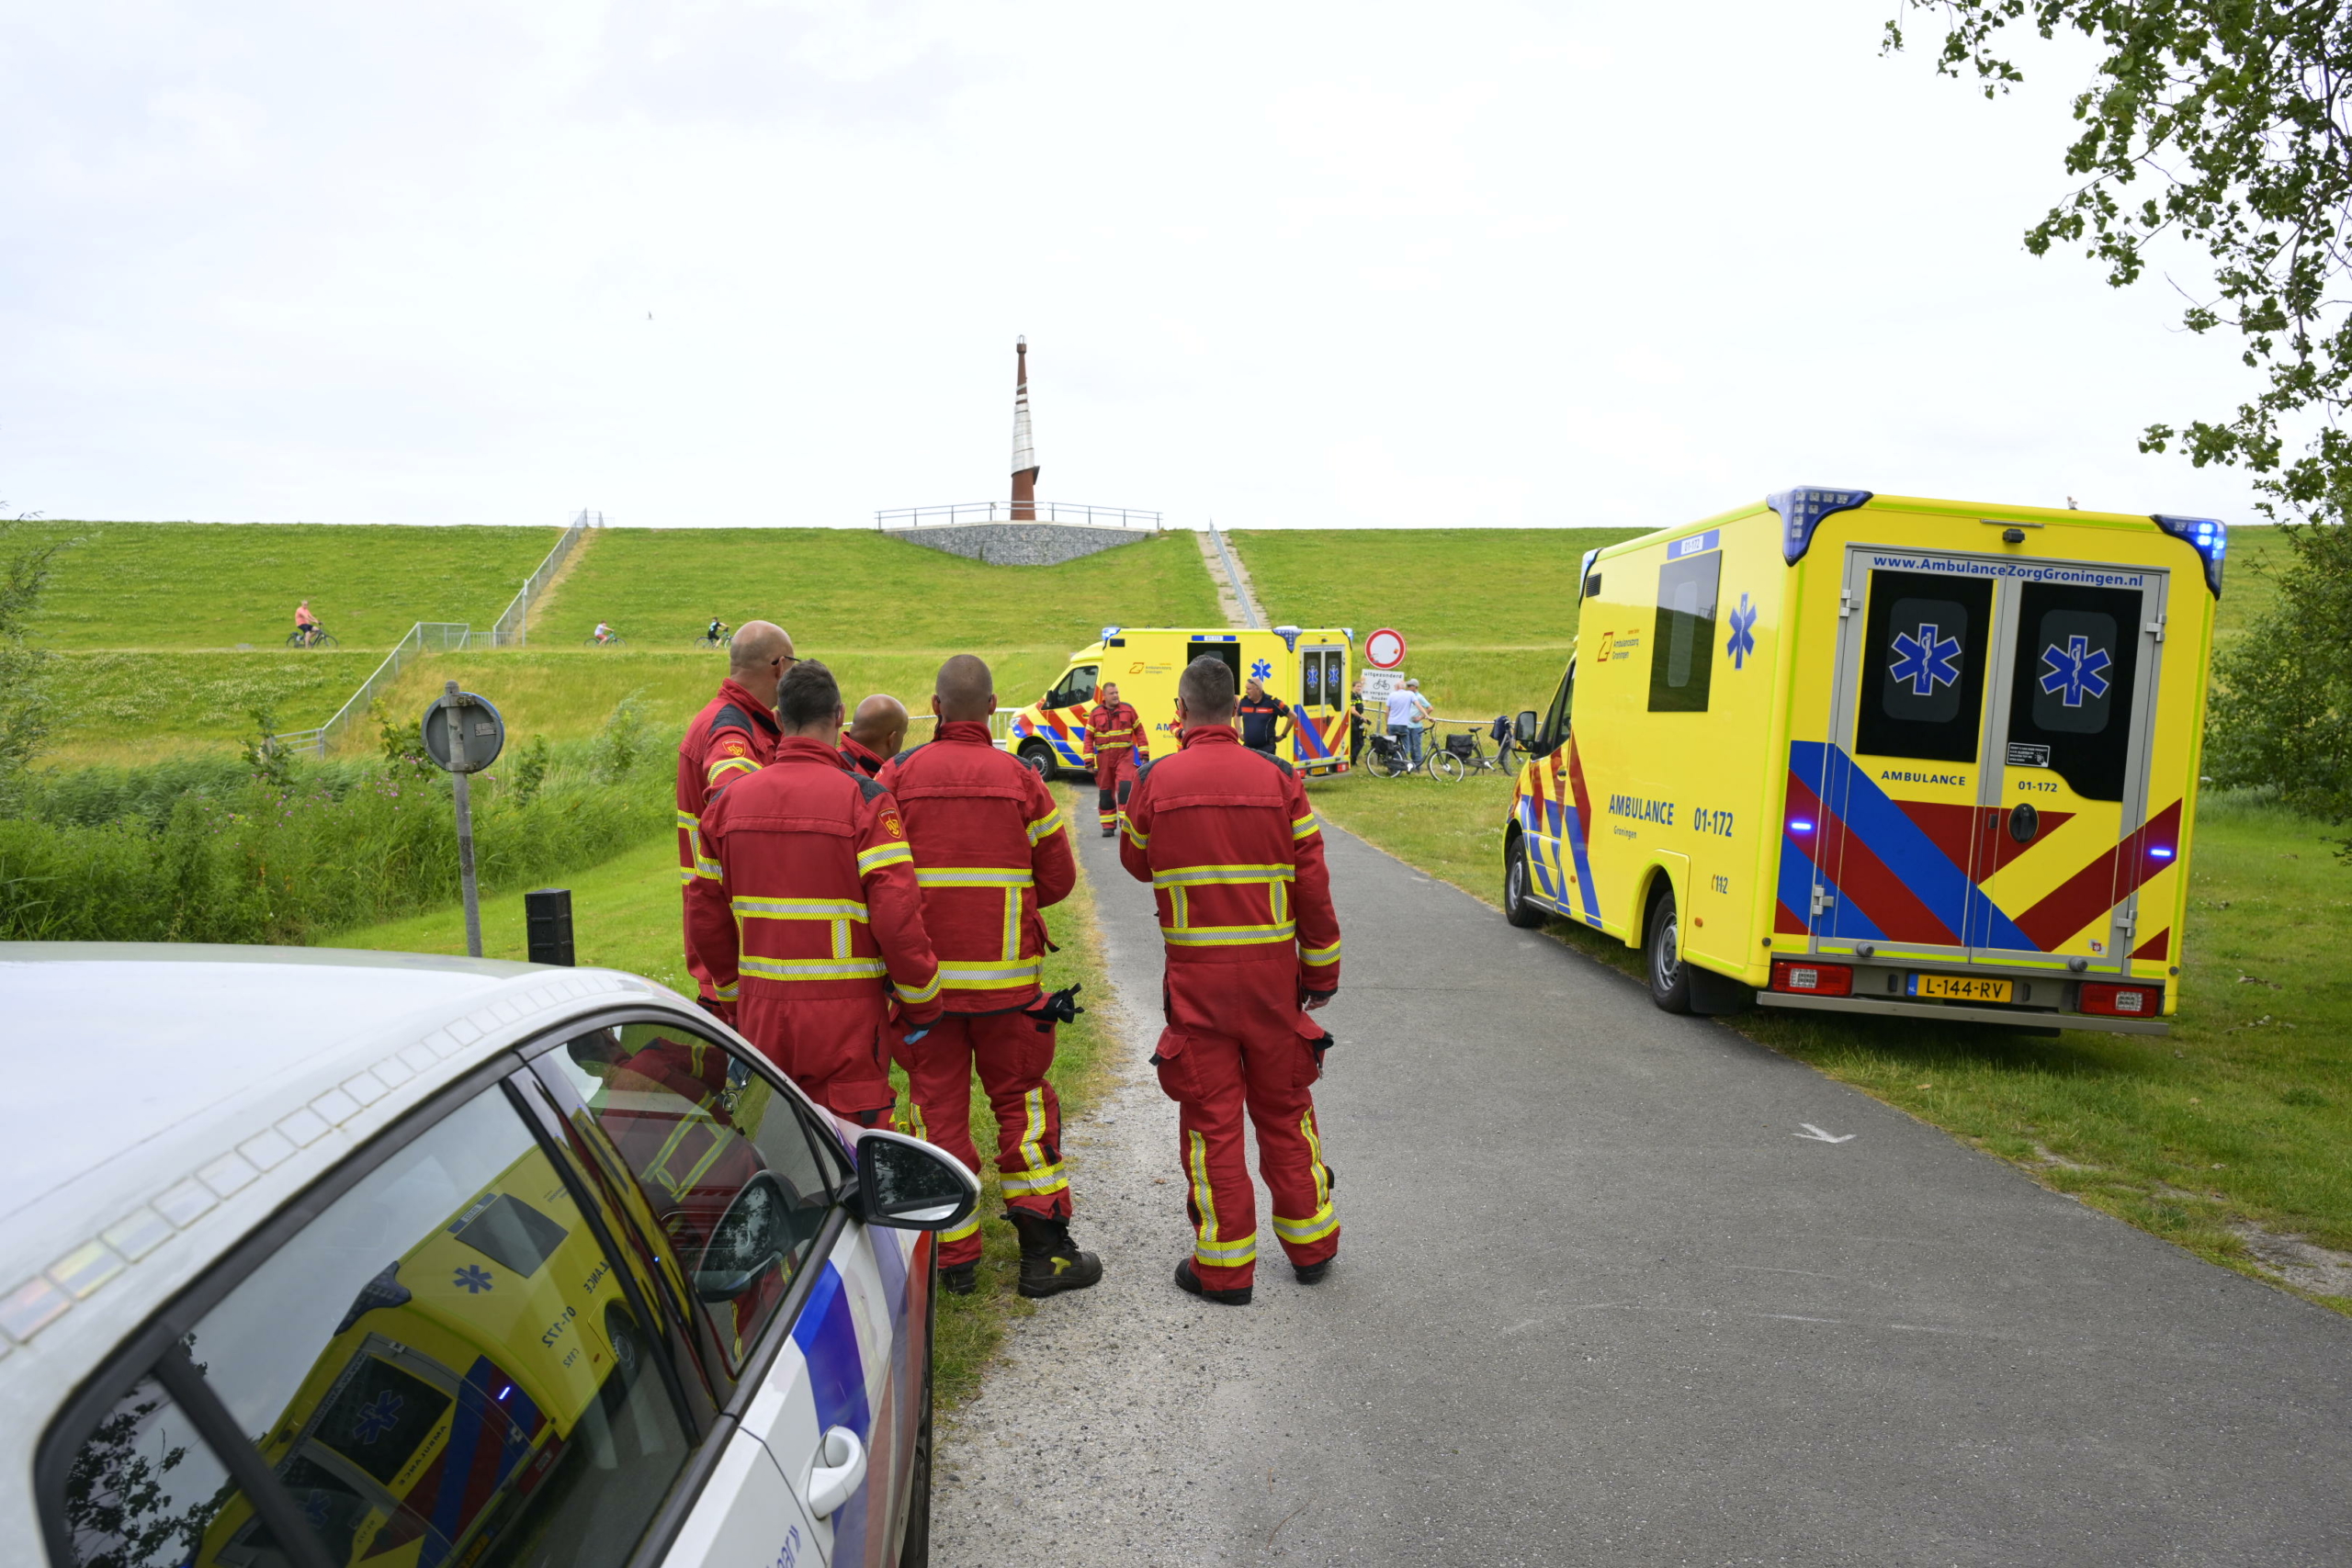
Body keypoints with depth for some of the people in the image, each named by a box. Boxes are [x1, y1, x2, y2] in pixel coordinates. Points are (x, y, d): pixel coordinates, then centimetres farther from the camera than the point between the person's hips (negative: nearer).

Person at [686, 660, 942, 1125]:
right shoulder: (865, 800, -10)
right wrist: (921, 1003, -3)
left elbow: (704, 917, 11)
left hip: (760, 1013, 5)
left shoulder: (729, 799, 5)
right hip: (846, 1016, -4)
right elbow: (898, 917, -16)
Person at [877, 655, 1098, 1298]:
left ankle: (954, 1259, 18)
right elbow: (1058, 878, 1)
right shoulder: (1021, 778, -5)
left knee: (938, 1109, 11)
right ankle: (1045, 1254, 15)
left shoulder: (898, 775, -5)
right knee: (1023, 1104, 11)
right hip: (1006, 977, 0)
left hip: (923, 975, 1)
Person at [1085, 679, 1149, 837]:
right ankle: (1108, 826, 17)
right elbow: (1088, 737, 4)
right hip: (1104, 758, 1)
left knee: (1125, 787, -16)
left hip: (1125, 756, -1)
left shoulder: (1128, 710, 3)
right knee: (1105, 792, 6)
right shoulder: (1096, 713, 3)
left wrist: (1144, 754, 3)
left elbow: (1139, 731, 8)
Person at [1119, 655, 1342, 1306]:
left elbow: (1137, 862, 11)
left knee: (1211, 1117, 7)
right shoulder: (1276, 777, -3)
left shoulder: (1156, 781, -5)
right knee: (1284, 1107, 16)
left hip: (1196, 974, -2)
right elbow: (1312, 883, -1)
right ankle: (1311, 1244, 29)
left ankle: (1225, 1265, 14)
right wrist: (1321, 970, 8)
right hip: (1272, 969, 2)